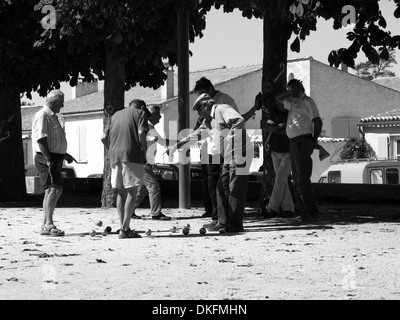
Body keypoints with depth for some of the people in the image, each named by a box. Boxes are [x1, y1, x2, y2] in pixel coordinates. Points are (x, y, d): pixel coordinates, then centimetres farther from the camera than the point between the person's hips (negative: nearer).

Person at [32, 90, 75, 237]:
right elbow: (41, 140, -20)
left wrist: (64, 154, 28)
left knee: (51, 191, 10)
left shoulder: (52, 117, 21)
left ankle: (46, 226, 13)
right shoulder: (42, 116, -11)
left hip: (54, 158, 10)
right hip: (46, 159, -10)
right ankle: (49, 224, -23)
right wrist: (49, 160, -25)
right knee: (54, 189, -18)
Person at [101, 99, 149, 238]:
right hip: (132, 155, -5)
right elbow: (141, 133, -10)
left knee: (121, 192, 10)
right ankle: (125, 229, -10)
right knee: (131, 192, -3)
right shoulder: (140, 113, 7)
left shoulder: (115, 115, 23)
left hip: (115, 156, 5)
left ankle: (123, 227, 6)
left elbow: (104, 137, 15)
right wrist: (145, 153, -2)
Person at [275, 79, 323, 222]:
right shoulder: (293, 103, 20)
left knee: (303, 179, -15)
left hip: (303, 142, -9)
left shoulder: (307, 101, -4)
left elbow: (317, 121, -11)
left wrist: (314, 140, -4)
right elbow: (278, 97, 31)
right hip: (294, 144, 9)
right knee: (296, 180, 6)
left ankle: (312, 213, -16)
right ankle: (304, 212, 8)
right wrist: (289, 92, 13)